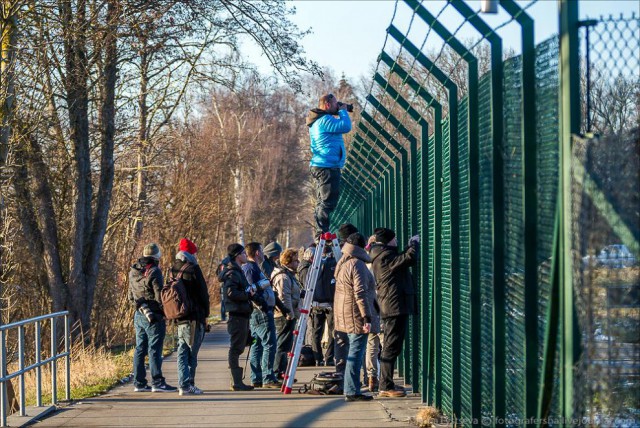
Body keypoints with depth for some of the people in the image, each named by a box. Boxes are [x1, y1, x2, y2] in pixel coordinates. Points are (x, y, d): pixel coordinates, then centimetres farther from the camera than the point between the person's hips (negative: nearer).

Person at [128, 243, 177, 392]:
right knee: (154, 350, -5)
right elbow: (159, 296, -15)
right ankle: (157, 383, -5)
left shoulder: (133, 272, 10)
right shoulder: (154, 272, -15)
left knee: (140, 349, 10)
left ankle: (139, 383, 12)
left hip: (139, 316, 8)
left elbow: (131, 297, 15)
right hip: (154, 317, -8)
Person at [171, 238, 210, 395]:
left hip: (180, 318, 6)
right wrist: (205, 314, 4)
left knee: (183, 351, 10)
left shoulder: (174, 269, 9)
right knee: (192, 352, -2)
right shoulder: (193, 269, -11)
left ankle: (184, 384, 7)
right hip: (194, 317, -6)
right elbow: (203, 293, -8)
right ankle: (187, 385, -3)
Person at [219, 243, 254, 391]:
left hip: (241, 315, 11)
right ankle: (236, 382, -7)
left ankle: (237, 381, 18)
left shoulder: (237, 271, 20)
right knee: (236, 348, -8)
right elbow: (231, 293, -24)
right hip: (237, 315, -11)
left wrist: (250, 293, 10)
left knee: (238, 348, 13)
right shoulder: (232, 273, -13)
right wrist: (248, 295, -15)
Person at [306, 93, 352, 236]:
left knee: (323, 202, 14)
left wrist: (341, 112, 15)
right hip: (327, 167, -11)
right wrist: (343, 111, -5)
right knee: (328, 202, -12)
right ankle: (322, 234, -15)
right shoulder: (325, 120, -15)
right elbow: (346, 126, -22)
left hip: (320, 166, 11)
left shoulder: (319, 121, 19)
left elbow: (340, 127, 25)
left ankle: (320, 235, 17)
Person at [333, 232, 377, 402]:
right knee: (356, 352, -7)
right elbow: (360, 293, -21)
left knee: (355, 351, 16)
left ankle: (350, 390, 20)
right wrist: (367, 317, -21)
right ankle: (352, 392, -8)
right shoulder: (357, 265, -16)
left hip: (345, 315, 10)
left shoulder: (342, 264, 15)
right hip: (356, 315, -10)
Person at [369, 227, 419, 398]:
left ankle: (386, 384, 21)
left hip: (390, 307, 11)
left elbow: (402, 259, 27)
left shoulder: (382, 255, 17)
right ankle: (386, 387, -9)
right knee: (392, 347, -9)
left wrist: (410, 246, 19)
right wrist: (415, 244, -5)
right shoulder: (385, 255, -14)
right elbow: (409, 259, -21)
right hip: (395, 305, -11)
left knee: (391, 347, 15)